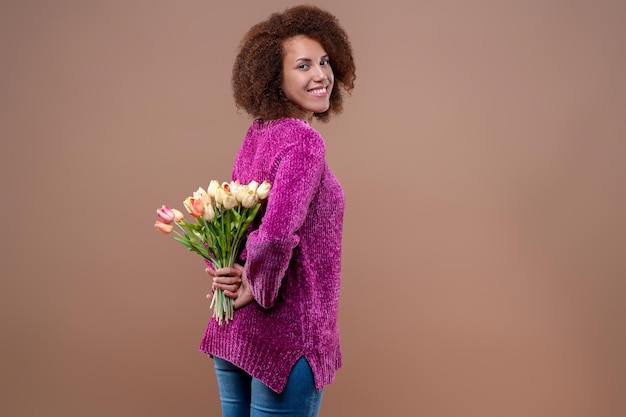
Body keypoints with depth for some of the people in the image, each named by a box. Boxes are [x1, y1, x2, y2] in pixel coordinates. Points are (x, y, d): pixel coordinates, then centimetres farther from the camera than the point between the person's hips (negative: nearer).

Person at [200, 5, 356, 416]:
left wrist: (227, 273, -1)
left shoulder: (257, 134, 6)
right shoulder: (303, 141, -20)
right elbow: (276, 235, -32)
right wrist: (259, 290, -16)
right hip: (286, 336, -8)